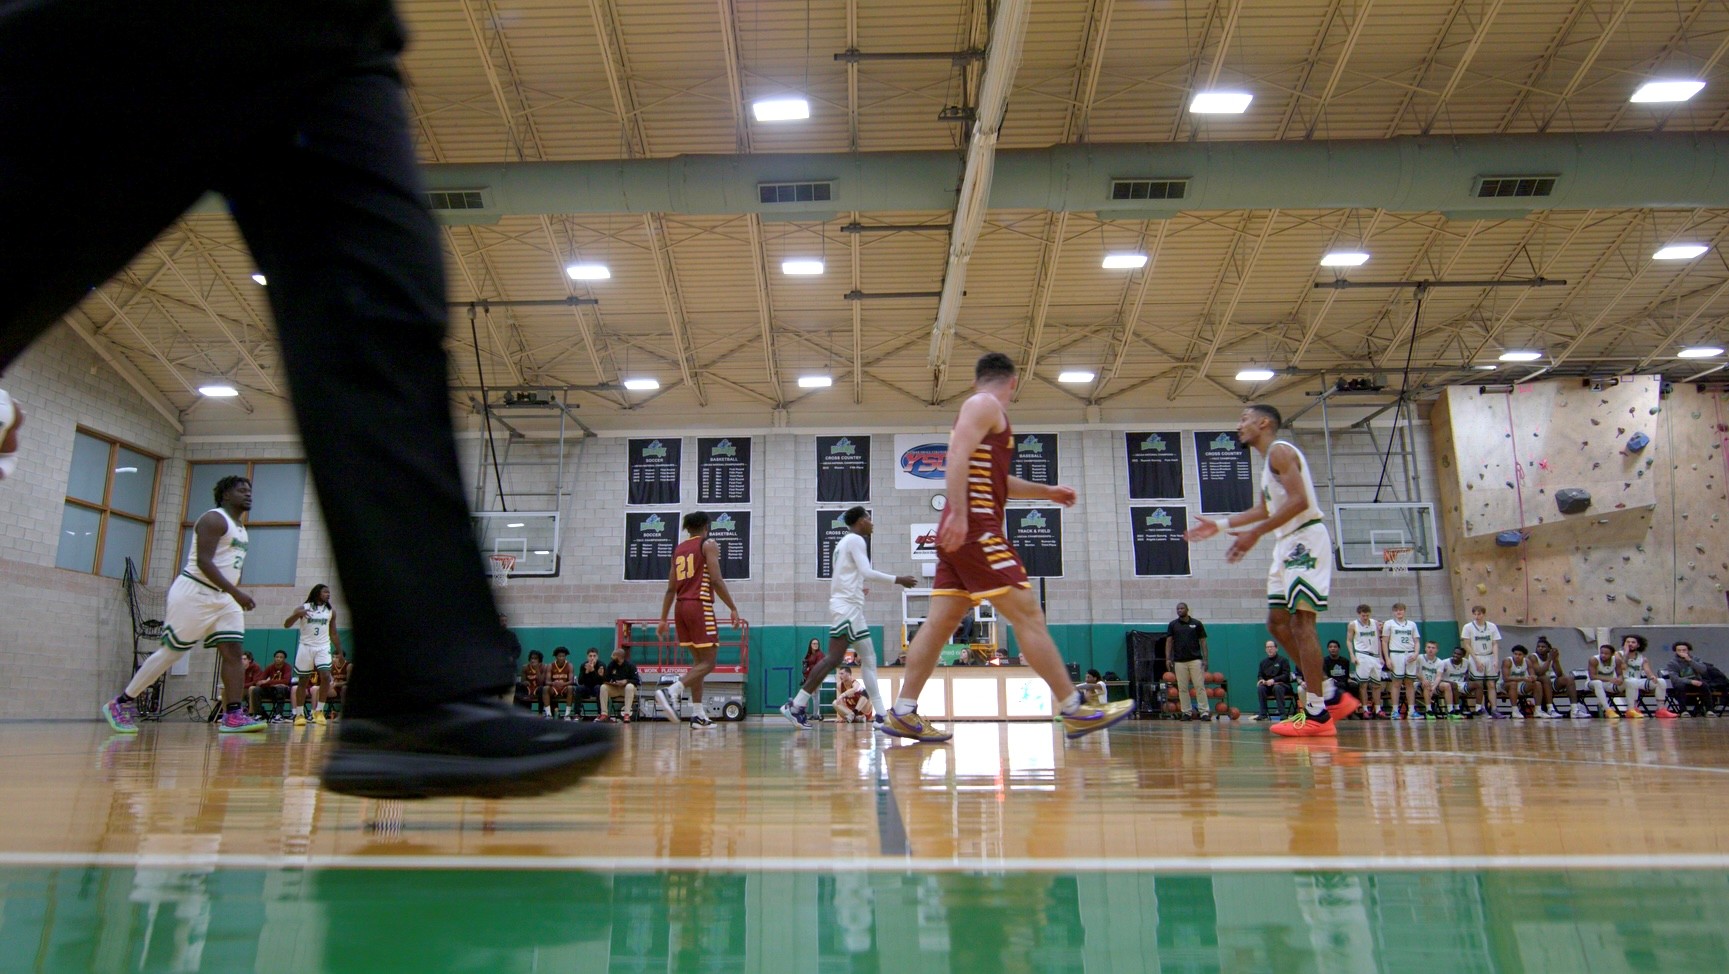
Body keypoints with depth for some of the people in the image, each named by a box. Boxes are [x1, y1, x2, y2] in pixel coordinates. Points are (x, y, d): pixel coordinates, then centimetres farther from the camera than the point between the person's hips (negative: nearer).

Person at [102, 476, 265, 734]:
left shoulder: (240, 529, 17)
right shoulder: (213, 519, -12)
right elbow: (203, 561, -23)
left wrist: (236, 596, 20)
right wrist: (236, 592, -29)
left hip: (222, 597, 9)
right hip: (194, 593, -9)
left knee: (233, 651, -4)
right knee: (170, 652, -1)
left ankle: (233, 716, -8)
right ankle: (120, 704, 14)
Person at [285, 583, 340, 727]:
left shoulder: (331, 610, 7)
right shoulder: (303, 607, -1)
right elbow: (286, 625, -8)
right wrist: (297, 614, -27)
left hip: (323, 647, 1)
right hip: (306, 646, -1)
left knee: (325, 676, -17)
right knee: (302, 681, 4)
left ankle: (318, 711, -5)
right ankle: (299, 714, 13)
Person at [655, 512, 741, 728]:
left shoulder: (679, 548, 18)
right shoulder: (708, 544, 0)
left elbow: (671, 589, 16)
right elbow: (716, 580, -12)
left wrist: (663, 619, 18)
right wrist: (733, 608, -8)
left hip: (681, 606, 7)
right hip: (700, 605, -7)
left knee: (698, 660, 13)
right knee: (708, 662, -6)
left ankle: (698, 715, 10)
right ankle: (671, 691, -27)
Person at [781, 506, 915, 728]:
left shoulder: (846, 541, 22)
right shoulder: (855, 539, -7)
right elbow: (866, 572, -19)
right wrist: (898, 580, -14)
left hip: (850, 606, 11)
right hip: (847, 606, -11)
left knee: (869, 658, 8)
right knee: (834, 658, -16)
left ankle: (880, 714, 7)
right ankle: (796, 706, -19)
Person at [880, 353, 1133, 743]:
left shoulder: (980, 409, 28)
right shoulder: (985, 405, -2)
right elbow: (958, 455, -19)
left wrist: (1045, 492, 43)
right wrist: (959, 513, -29)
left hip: (959, 534, 10)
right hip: (976, 528, -10)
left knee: (940, 621, 5)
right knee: (1027, 614, -9)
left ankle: (902, 714, 4)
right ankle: (1075, 711, -6)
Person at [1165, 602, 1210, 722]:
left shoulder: (1196, 623, 3)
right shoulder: (1173, 625, 6)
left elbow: (1203, 642, 4)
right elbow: (1169, 642, 5)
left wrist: (1205, 659, -3)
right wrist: (1168, 658, -4)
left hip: (1195, 660, -2)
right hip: (1179, 661, 2)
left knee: (1200, 686, -6)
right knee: (1182, 688, 3)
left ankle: (1204, 712, -3)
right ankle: (1187, 712, 9)